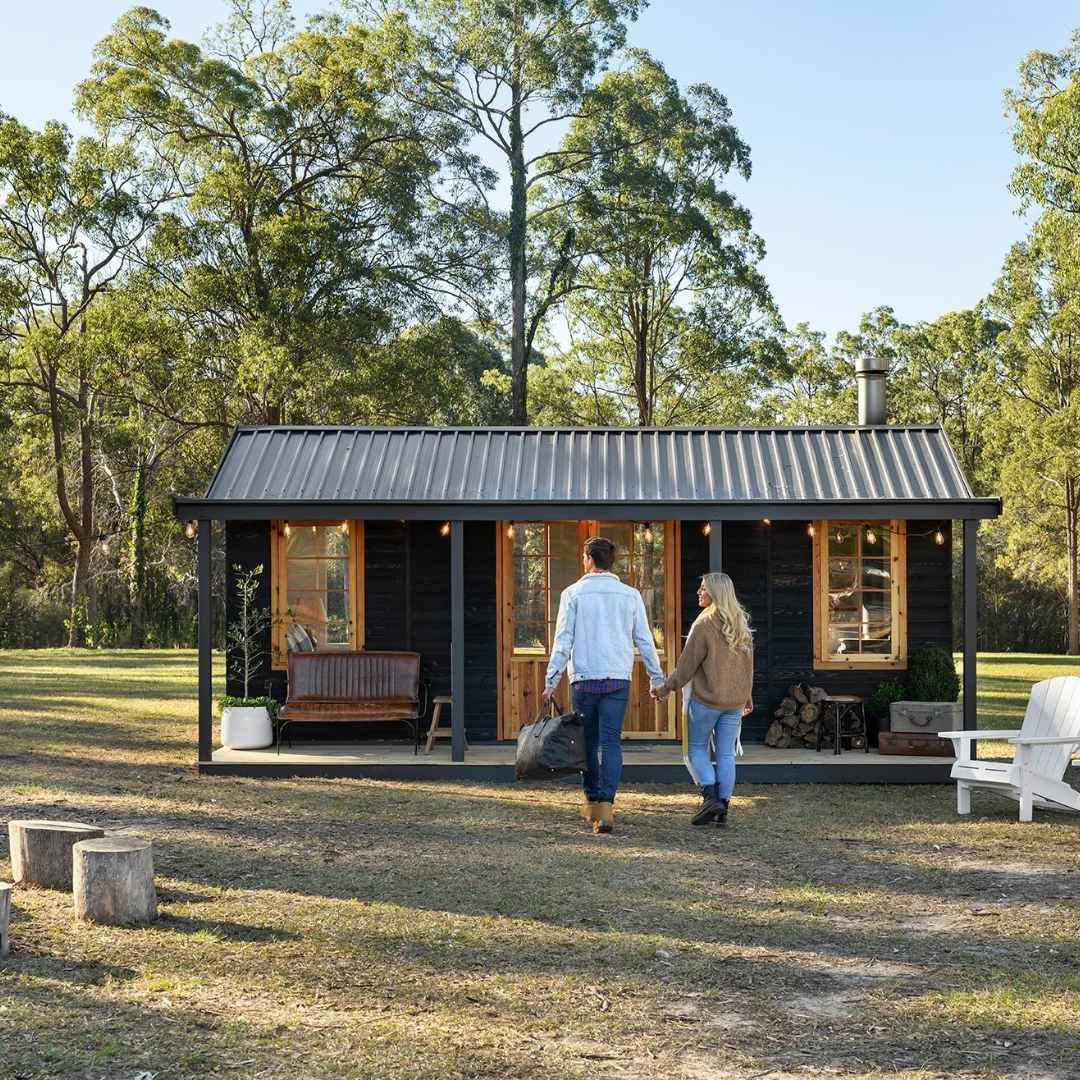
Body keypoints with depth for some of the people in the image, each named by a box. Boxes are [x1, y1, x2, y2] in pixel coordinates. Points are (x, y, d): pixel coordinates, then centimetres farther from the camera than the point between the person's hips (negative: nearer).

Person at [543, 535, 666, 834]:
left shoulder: (573, 593, -1)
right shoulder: (630, 595, 5)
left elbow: (563, 640, -5)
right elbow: (645, 641, 8)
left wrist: (551, 681, -4)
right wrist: (657, 678, 16)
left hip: (584, 679, -1)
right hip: (618, 679, 1)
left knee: (588, 742, 12)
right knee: (611, 742, -1)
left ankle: (592, 800, 22)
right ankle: (605, 804, -15)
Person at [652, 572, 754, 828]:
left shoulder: (704, 624, -12)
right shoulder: (742, 625, 8)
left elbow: (687, 664, -9)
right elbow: (748, 664, 16)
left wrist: (665, 688, 2)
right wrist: (747, 696, 26)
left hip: (706, 699, -6)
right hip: (735, 701, 6)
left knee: (697, 749, 8)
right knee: (726, 754, 7)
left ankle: (711, 796, -8)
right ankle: (722, 810, 7)